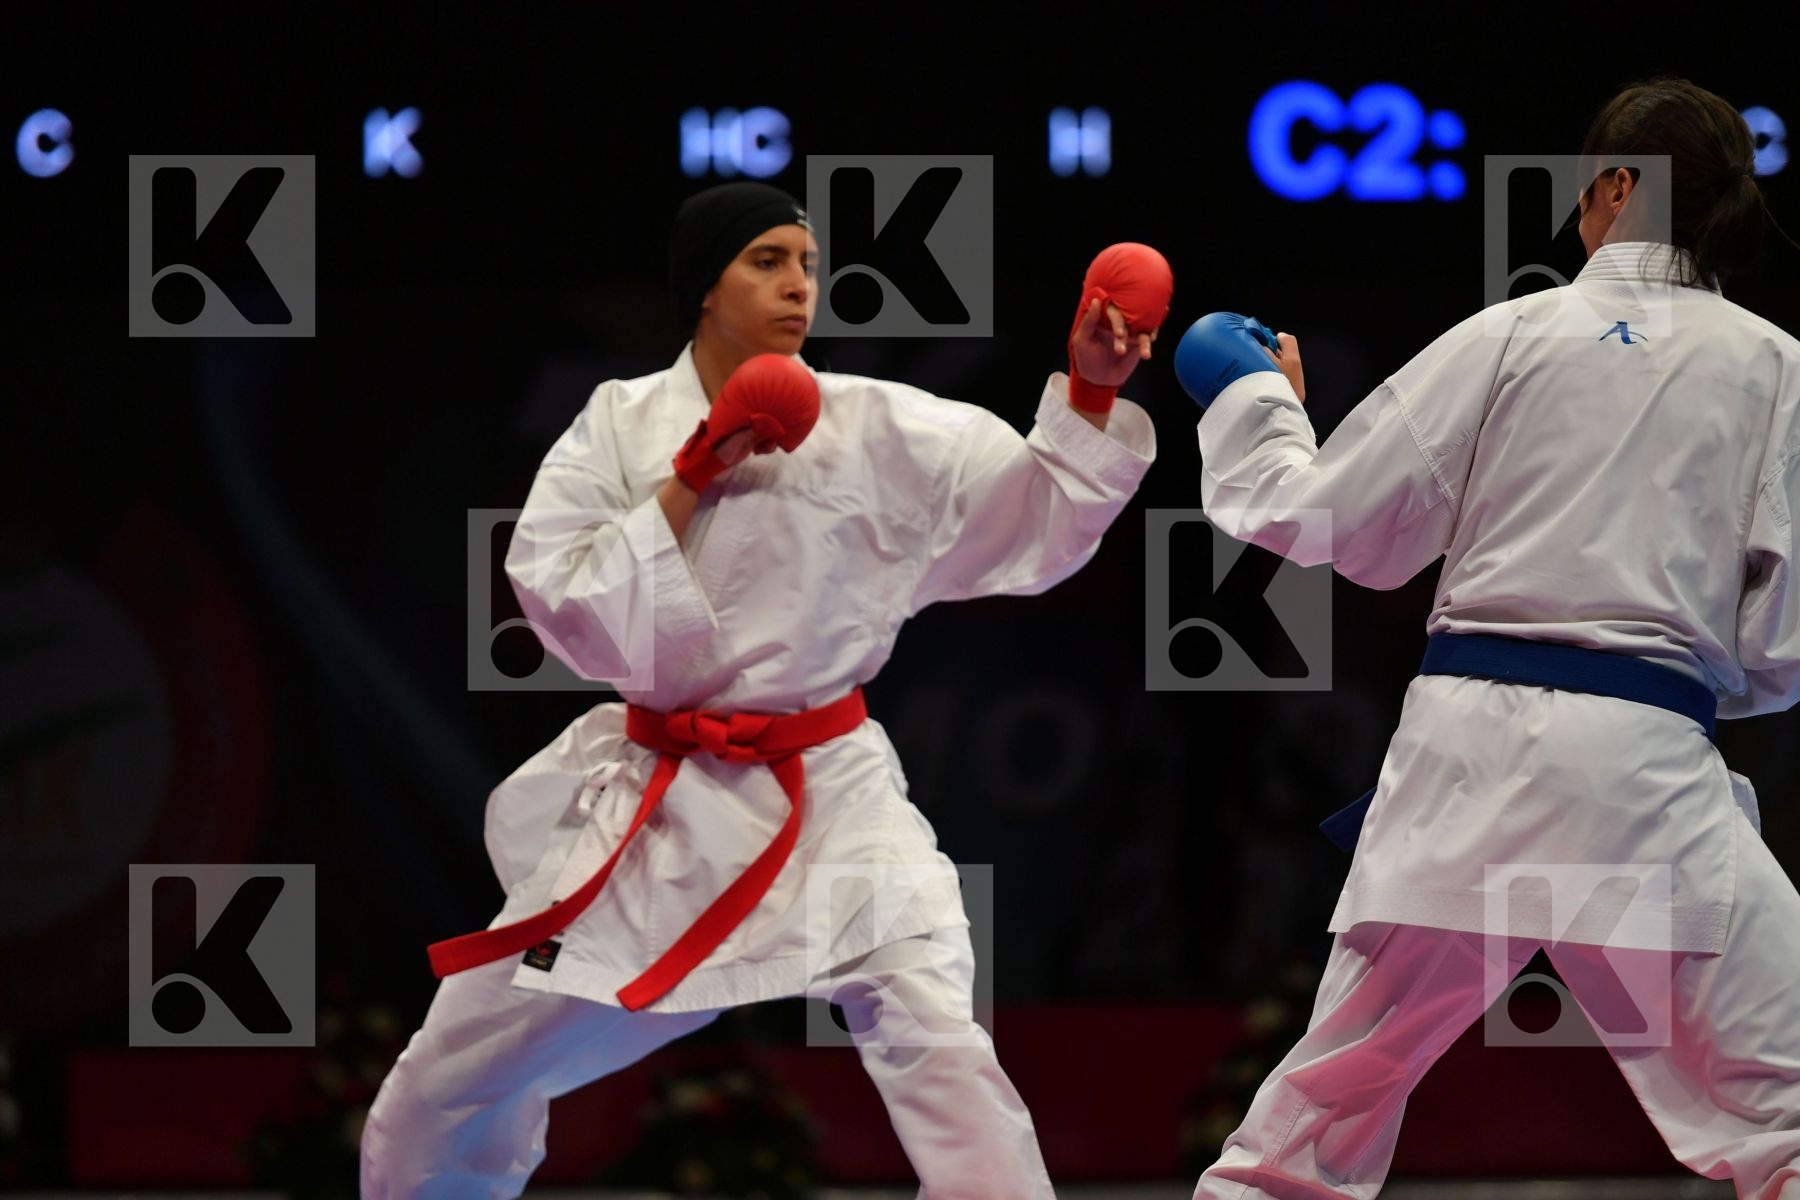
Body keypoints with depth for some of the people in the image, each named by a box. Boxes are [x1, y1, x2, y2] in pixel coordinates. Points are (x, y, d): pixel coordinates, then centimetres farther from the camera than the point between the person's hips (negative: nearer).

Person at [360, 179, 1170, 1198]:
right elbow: (561, 602, -9)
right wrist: (691, 482, -16)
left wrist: (1091, 393, -21)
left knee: (943, 1061, -22)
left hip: (833, 801, -2)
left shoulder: (881, 428, -3)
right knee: (446, 1090, 9)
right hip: (653, 803, 2)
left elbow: (1039, 523, -6)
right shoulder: (621, 425, -1)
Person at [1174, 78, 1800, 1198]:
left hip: (1467, 748, 2)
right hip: (1641, 769, -2)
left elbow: (1333, 523, 10)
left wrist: (1252, 397, 27)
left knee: (1324, 1106, 16)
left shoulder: (1512, 336, 7)